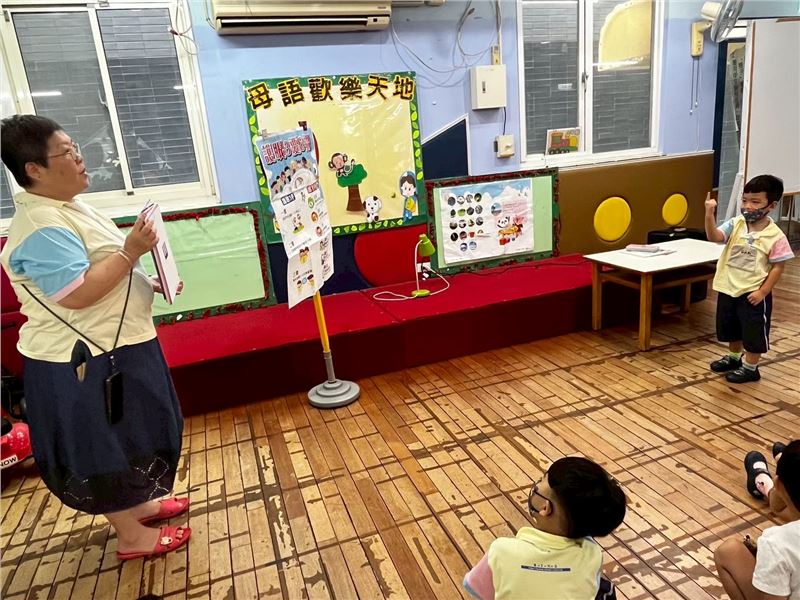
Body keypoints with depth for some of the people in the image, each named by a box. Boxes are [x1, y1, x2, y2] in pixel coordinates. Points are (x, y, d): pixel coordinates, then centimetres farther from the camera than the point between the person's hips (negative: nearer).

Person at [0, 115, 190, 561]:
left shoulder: (66, 207, 11)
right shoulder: (41, 227, -23)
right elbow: (76, 294, -30)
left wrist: (151, 284, 8)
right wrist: (130, 252, -26)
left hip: (113, 347, 10)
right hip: (87, 360, -10)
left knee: (124, 437, 23)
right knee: (107, 445, 6)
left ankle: (139, 504, 42)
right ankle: (132, 536, 24)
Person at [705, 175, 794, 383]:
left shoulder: (775, 236, -13)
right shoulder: (735, 224, -5)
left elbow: (778, 267, -9)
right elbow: (714, 237, -21)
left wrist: (762, 292, -14)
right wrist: (709, 214, -36)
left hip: (753, 294, -4)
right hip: (728, 289, 4)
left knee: (754, 332, 8)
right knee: (731, 328, 22)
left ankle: (750, 368, 26)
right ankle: (734, 358, 43)